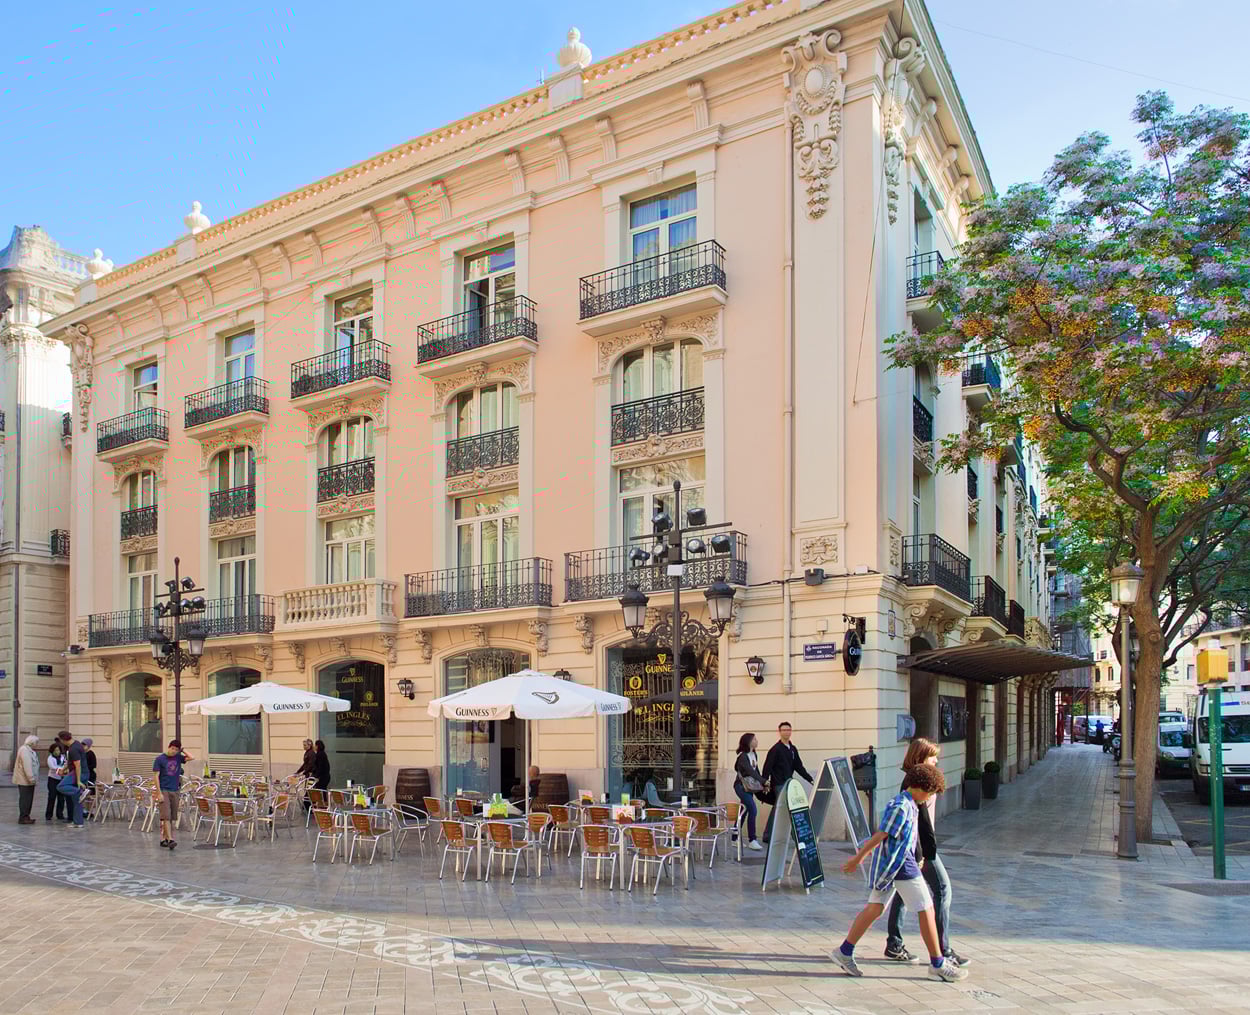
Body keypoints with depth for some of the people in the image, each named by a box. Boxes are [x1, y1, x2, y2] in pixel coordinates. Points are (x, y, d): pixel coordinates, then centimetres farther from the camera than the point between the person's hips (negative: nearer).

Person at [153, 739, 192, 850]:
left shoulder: (178, 758, 7)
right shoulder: (159, 759, -4)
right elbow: (156, 777, -6)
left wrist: (182, 750, -1)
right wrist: (159, 793, -11)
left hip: (175, 791, 5)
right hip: (164, 790, -5)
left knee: (173, 817, 7)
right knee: (166, 816, -10)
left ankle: (164, 838, 16)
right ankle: (170, 839, -16)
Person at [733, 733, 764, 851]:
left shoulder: (754, 755, 10)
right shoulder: (743, 756, -16)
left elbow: (756, 771, 13)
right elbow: (750, 771, -25)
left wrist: (763, 784, 3)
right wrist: (764, 781, -30)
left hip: (749, 786, 8)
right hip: (741, 786, -8)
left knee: (743, 812, 9)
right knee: (752, 809, -17)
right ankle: (751, 840, -14)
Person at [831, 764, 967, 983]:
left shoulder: (908, 805, 14)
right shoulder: (902, 807, -19)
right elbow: (880, 836, -19)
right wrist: (858, 859, -17)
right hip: (899, 865, -10)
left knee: (874, 908, 11)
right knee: (926, 911, -1)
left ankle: (844, 952, 13)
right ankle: (937, 964, 7)